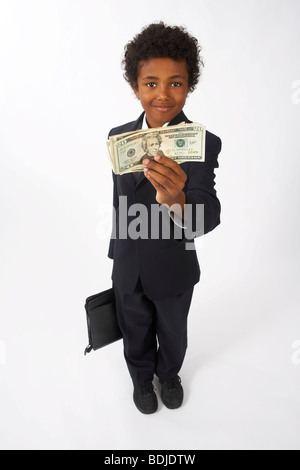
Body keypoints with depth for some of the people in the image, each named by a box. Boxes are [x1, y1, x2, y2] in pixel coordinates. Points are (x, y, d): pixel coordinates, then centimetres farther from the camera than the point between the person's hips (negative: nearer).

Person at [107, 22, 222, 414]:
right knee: (136, 333, 25)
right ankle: (142, 378, 55)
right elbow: (119, 200, 4)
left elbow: (209, 216, -34)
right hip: (127, 268, 3)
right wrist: (117, 248, 13)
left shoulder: (203, 144, -20)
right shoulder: (119, 136, -7)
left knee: (173, 334, 25)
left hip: (174, 269, -2)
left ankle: (169, 374, 57)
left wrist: (176, 199, -56)